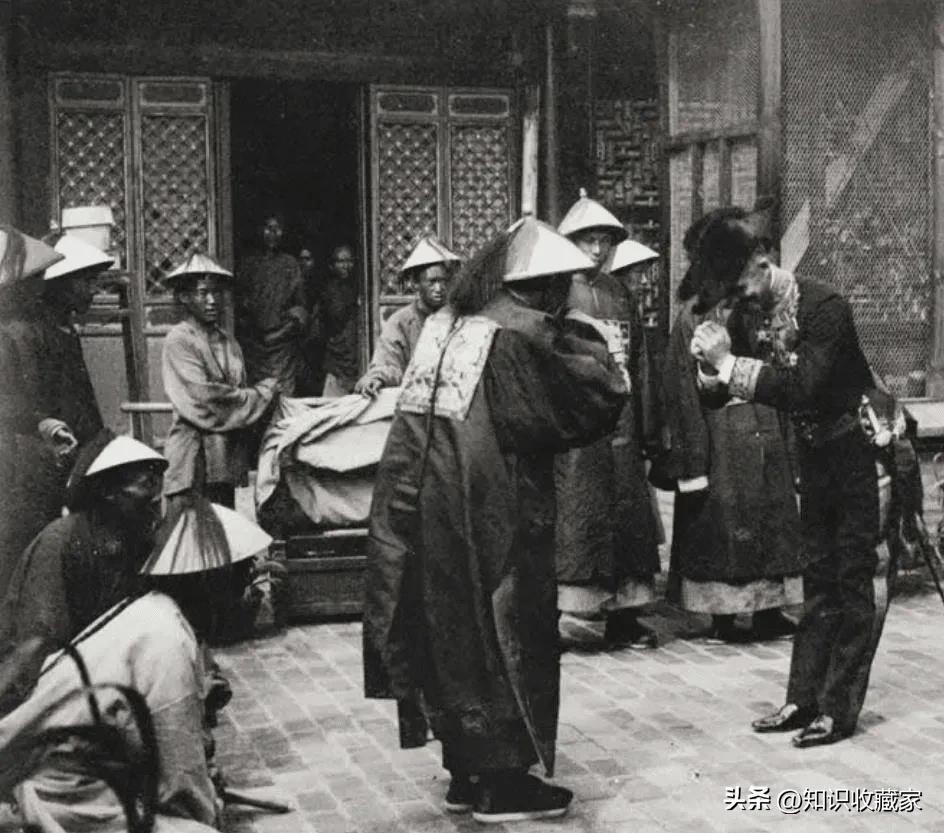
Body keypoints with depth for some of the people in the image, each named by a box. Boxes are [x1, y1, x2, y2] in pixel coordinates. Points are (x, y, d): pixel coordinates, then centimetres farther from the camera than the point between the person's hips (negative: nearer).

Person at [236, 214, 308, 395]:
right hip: (253, 338, 1)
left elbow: (300, 302, 8)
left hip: (283, 339, -1)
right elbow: (238, 297, 10)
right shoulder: (249, 264, 13)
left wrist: (296, 319, -9)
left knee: (283, 391, -8)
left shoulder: (290, 264, 10)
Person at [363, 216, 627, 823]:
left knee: (453, 631, 15)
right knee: (503, 636, 5)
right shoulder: (523, 336, -14)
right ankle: (502, 782, 12)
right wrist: (586, 347, 3)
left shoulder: (447, 324, 9)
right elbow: (595, 407, -12)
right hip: (488, 514, -7)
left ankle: (467, 771, 24)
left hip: (423, 506, 8)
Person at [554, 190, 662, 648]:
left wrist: (642, 424, 12)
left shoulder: (619, 292, 15)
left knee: (627, 515, 9)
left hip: (619, 425, 6)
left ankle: (623, 618, 19)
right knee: (569, 518, -7)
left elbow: (637, 358, 16)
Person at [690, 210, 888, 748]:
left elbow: (802, 388, -32)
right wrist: (713, 361, -17)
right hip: (816, 456, 8)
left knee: (857, 582, -1)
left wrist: (730, 364, -29)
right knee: (819, 581, 11)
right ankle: (804, 698, 17)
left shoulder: (825, 308, -21)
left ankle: (839, 708, 3)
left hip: (862, 452, -7)